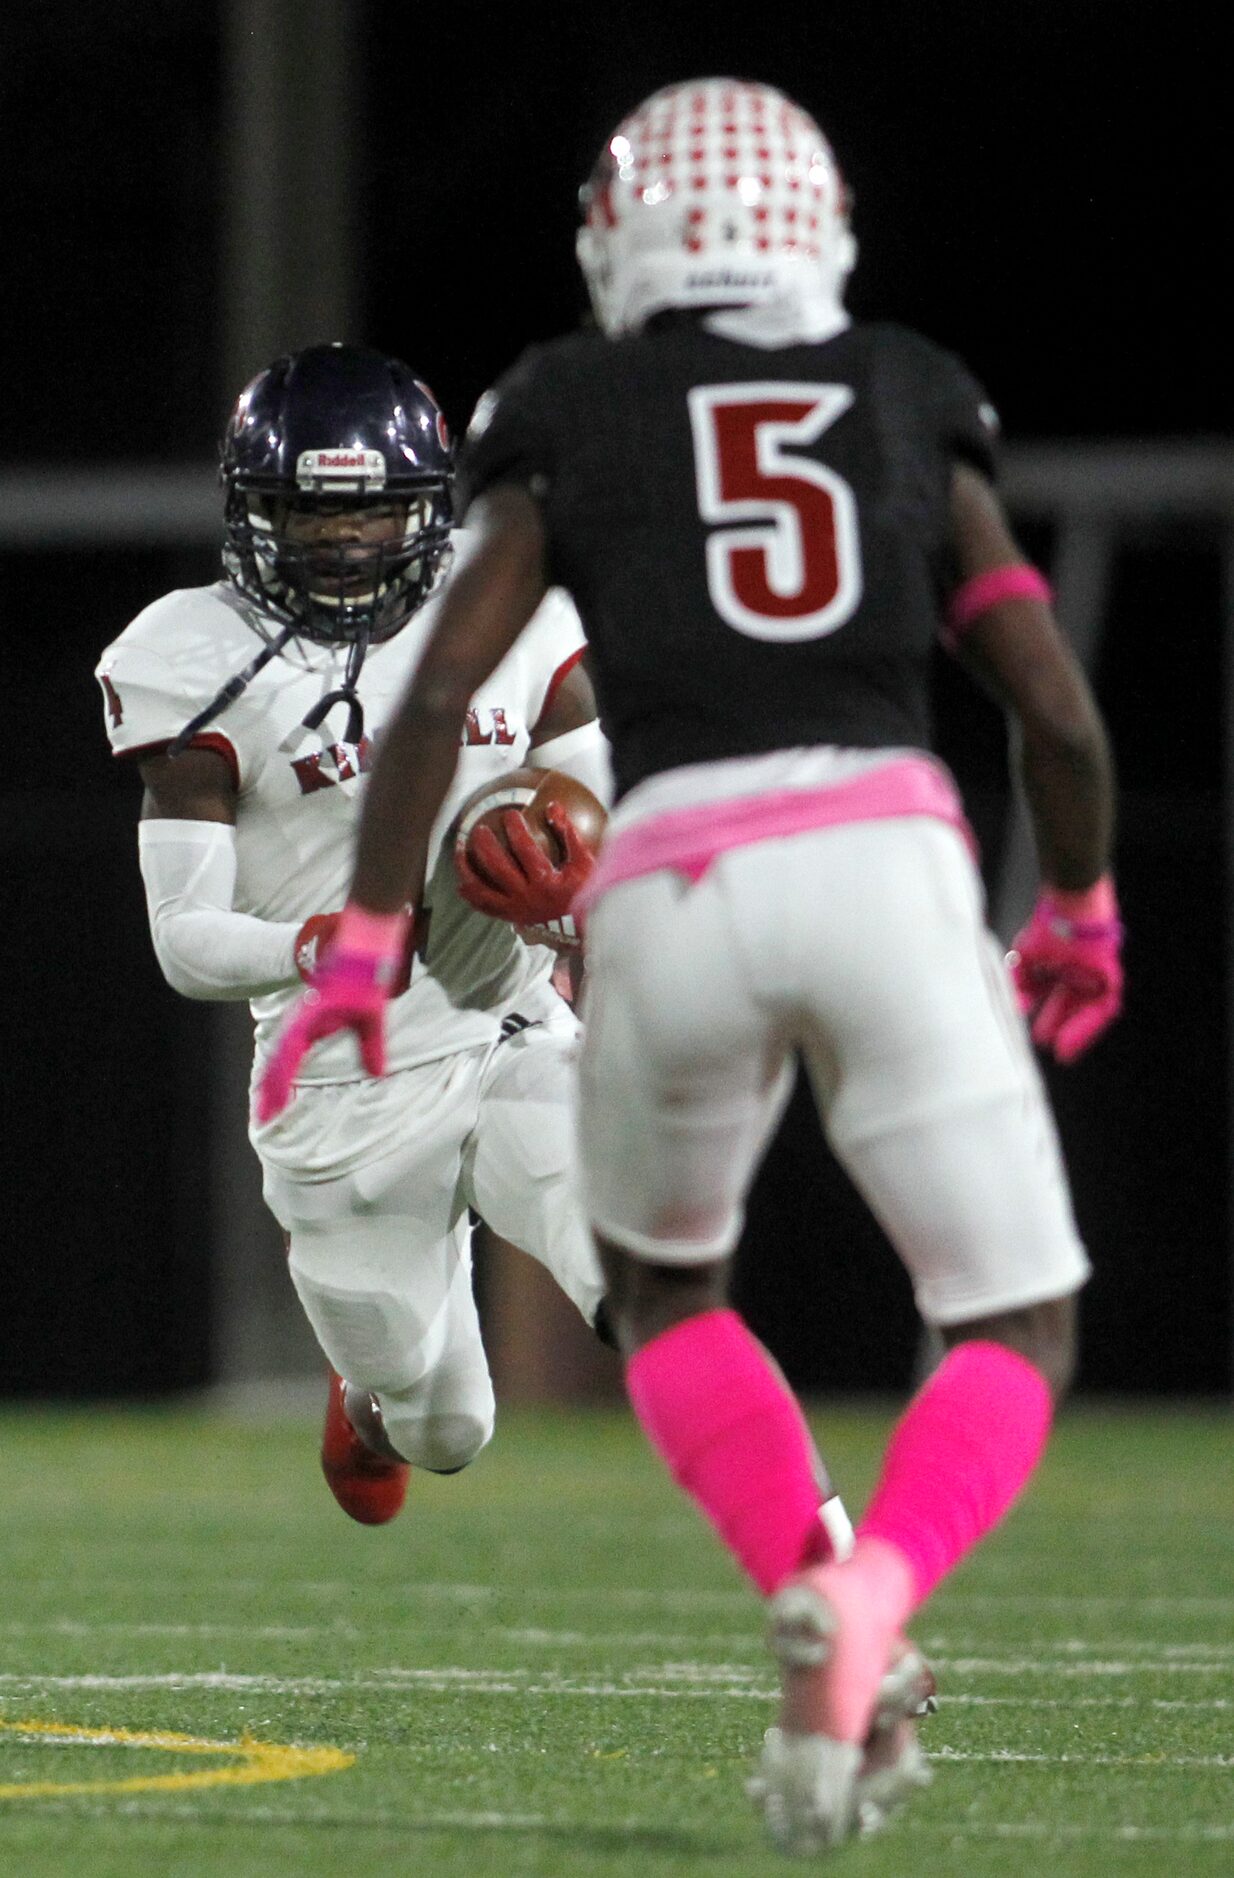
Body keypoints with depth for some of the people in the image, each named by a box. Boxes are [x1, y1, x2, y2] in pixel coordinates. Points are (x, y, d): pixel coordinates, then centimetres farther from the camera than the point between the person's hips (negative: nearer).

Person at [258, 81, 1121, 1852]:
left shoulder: (569, 428, 15)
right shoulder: (912, 413, 19)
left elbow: (444, 687, 3)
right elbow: (1059, 710, 13)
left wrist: (362, 947, 7)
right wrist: (1080, 904, 30)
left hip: (674, 884, 0)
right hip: (885, 858, 0)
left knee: (666, 1286, 27)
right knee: (1016, 1336, 9)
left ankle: (817, 1605, 4)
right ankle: (867, 1604, -21)